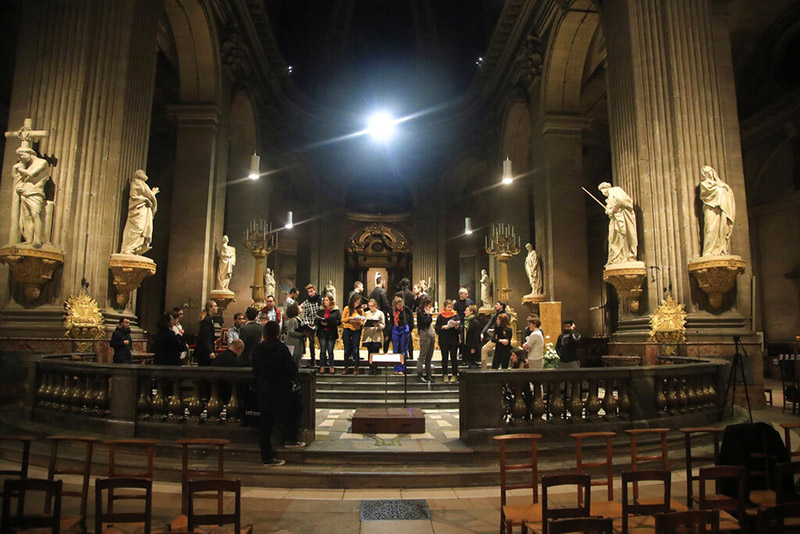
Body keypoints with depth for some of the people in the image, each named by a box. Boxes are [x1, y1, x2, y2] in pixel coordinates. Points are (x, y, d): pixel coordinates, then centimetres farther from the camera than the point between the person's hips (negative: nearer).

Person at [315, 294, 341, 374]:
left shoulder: (336, 311, 1)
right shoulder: (320, 310, 10)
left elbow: (339, 321, -8)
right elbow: (316, 321, 8)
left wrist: (328, 322, -17)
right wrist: (321, 322, -13)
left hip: (332, 333, -2)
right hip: (322, 333, 2)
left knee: (330, 350, 2)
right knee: (323, 350, 1)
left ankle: (331, 367, 10)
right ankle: (322, 367, 6)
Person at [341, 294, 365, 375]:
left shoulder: (360, 310, 6)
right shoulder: (347, 308, 1)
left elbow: (363, 322, 9)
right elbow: (342, 319, 2)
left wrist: (360, 321, -13)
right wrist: (349, 318, -15)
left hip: (357, 330, 1)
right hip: (347, 329, -1)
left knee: (356, 349, -3)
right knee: (347, 349, 5)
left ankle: (356, 368, 3)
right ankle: (346, 367, 14)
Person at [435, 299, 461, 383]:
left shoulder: (455, 315, 3)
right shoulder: (440, 316, 3)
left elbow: (460, 328, -2)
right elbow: (437, 329, 3)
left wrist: (456, 326, -22)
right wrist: (443, 327, -14)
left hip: (454, 340, 0)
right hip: (443, 340, 0)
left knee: (454, 358, 4)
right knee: (444, 358, 6)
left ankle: (454, 375, 12)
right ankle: (445, 375, 15)